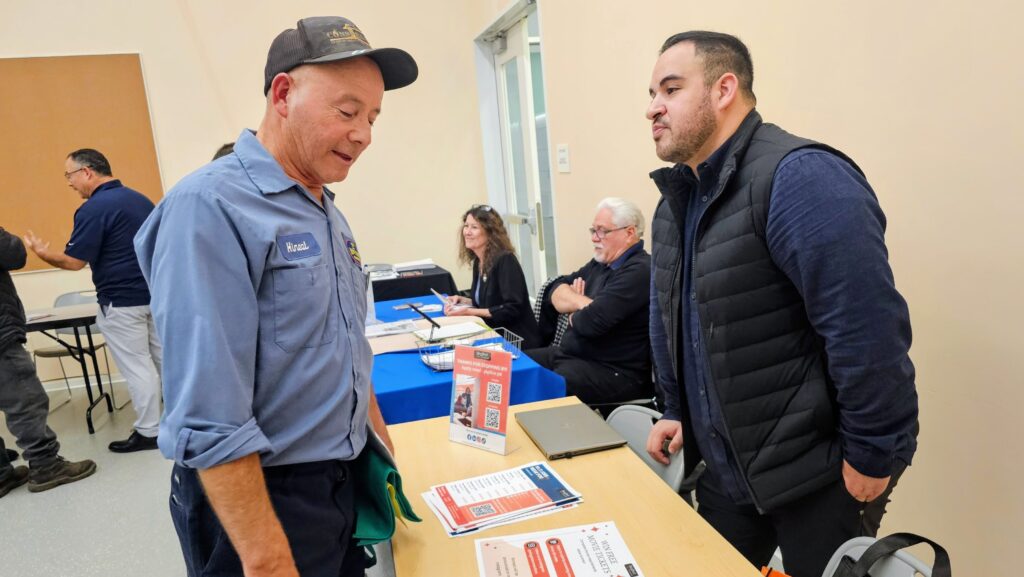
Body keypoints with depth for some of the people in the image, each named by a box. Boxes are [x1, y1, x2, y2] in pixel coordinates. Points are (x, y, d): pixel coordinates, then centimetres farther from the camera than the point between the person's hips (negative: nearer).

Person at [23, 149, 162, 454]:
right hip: (156, 294, 8)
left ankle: (148, 432, 8)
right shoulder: (140, 199, 10)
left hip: (122, 302, -8)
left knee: (137, 367, 0)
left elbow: (73, 261, -13)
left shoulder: (93, 209, -14)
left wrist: (41, 251, 4)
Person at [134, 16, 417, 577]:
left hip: (343, 484, 8)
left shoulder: (328, 213, 7)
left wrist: (383, 451, 15)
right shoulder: (209, 208, -21)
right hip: (263, 498, -8)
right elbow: (209, 419, -25)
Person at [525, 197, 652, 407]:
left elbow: (592, 322, -26)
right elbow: (554, 291, 8)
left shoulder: (639, 271, -18)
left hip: (615, 373, -9)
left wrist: (572, 314, -2)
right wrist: (583, 303, -14)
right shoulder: (601, 263, 13)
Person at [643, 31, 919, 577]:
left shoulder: (798, 178, -21)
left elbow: (868, 326, -25)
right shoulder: (675, 199, 7)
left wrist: (873, 455, -19)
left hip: (817, 470, -7)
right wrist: (676, 411, 13)